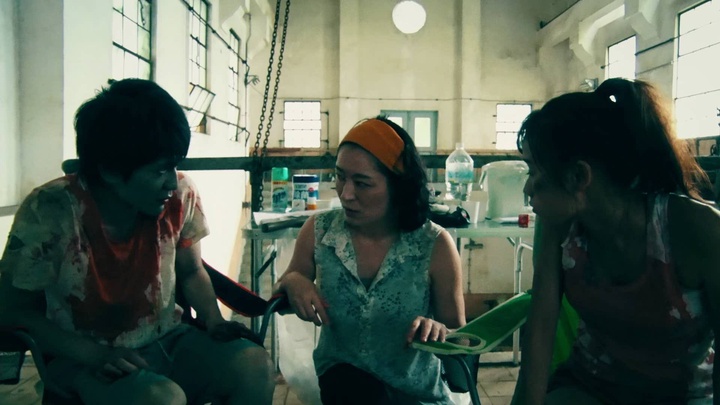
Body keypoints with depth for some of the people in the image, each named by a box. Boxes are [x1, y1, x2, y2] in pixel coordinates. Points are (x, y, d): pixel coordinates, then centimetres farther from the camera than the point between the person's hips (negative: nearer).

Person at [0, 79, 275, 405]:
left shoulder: (181, 197, -10)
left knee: (255, 365, -21)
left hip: (165, 342, 4)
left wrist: (214, 320, -10)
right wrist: (95, 354, -22)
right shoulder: (49, 213, -19)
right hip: (84, 358, -3)